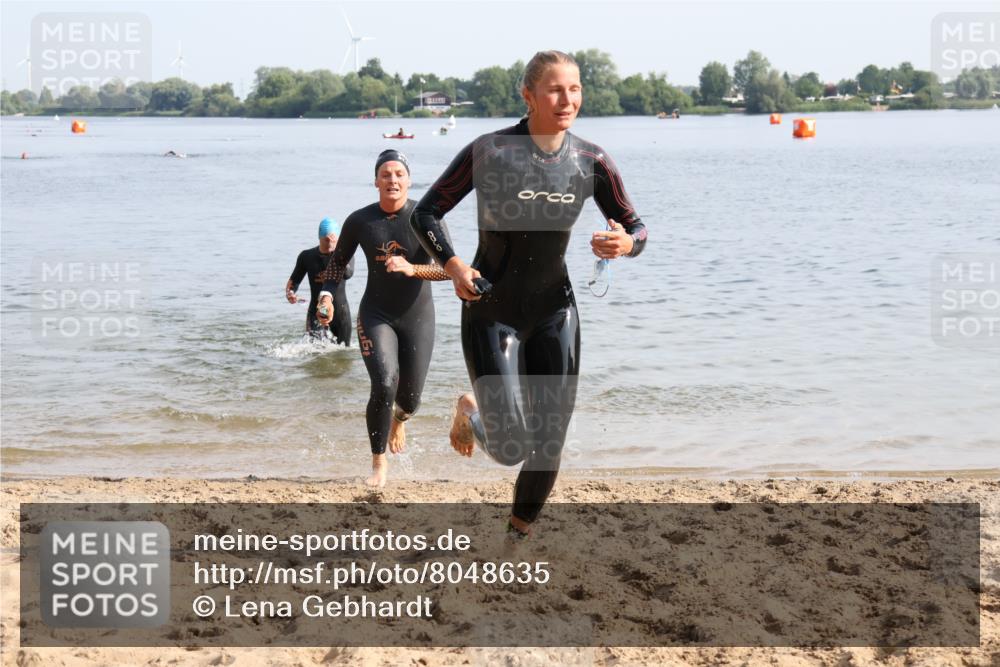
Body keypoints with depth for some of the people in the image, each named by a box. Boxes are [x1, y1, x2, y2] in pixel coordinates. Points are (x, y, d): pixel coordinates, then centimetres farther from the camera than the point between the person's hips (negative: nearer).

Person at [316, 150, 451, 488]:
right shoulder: (359, 221, -6)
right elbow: (338, 261, 10)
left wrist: (411, 269, -31)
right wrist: (327, 294, -4)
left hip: (418, 317, 0)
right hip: (376, 315, 0)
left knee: (410, 398, 8)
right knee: (384, 385, -20)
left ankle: (399, 419, 49)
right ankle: (379, 461, -1)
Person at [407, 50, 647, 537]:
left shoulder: (592, 162, -4)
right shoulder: (490, 151, -14)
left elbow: (635, 227, 5)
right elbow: (426, 213, -7)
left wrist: (625, 244, -19)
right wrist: (453, 266, -22)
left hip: (555, 313, 4)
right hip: (491, 312, -4)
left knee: (549, 444, 5)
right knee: (511, 448, -9)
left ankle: (519, 533, 30)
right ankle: (470, 411, 27)